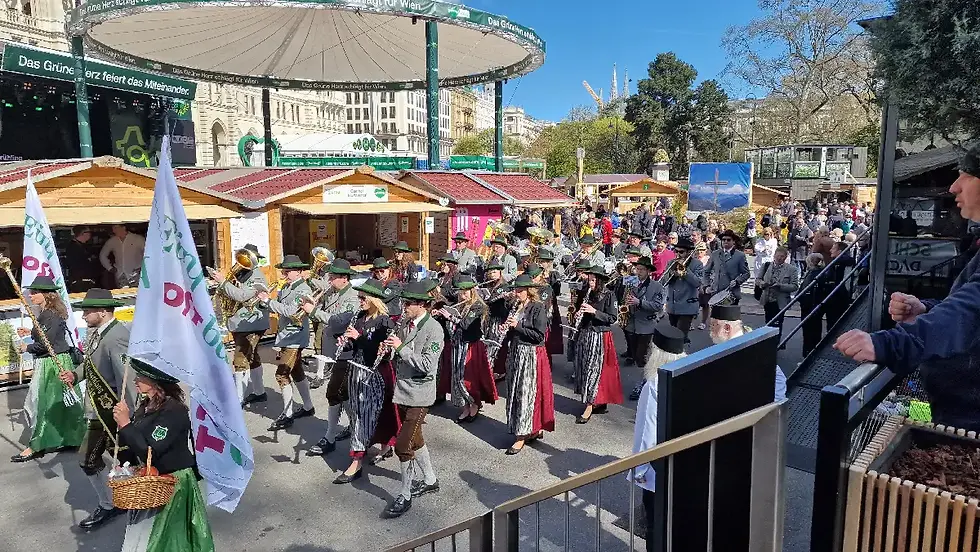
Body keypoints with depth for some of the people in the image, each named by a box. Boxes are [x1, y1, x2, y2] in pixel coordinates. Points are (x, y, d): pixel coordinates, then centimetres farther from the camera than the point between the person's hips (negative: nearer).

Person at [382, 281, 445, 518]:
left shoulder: (433, 329, -17)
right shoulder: (404, 323, 3)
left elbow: (427, 365, -23)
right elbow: (399, 355, 14)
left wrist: (401, 347, -22)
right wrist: (389, 346, -7)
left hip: (419, 393, -7)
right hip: (403, 390, 8)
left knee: (403, 445, -6)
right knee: (414, 439, 19)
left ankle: (405, 496, 11)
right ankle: (430, 480, 38)